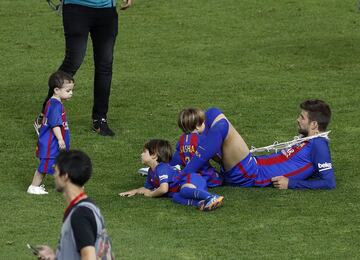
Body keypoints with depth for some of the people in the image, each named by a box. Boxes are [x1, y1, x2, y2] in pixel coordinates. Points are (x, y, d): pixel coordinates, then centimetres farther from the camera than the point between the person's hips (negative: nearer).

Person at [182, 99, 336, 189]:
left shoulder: (318, 145, -6)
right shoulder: (308, 142, 22)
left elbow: (329, 183, -17)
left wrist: (291, 183, -17)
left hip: (250, 176, -10)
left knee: (221, 126, -30)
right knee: (213, 114, 8)